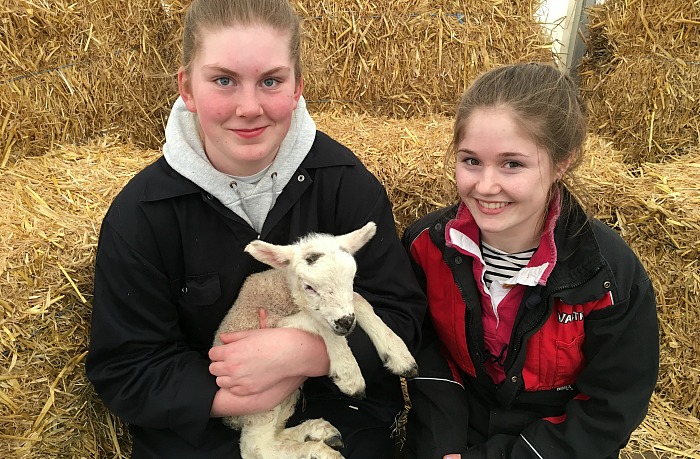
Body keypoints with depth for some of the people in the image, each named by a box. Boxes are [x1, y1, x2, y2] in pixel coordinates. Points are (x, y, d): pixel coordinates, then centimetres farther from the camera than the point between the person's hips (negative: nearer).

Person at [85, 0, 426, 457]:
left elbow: (402, 316, -9)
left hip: (340, 413, 0)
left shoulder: (348, 182, -11)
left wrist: (299, 352, -25)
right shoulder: (139, 213, -12)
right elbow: (124, 371, -9)